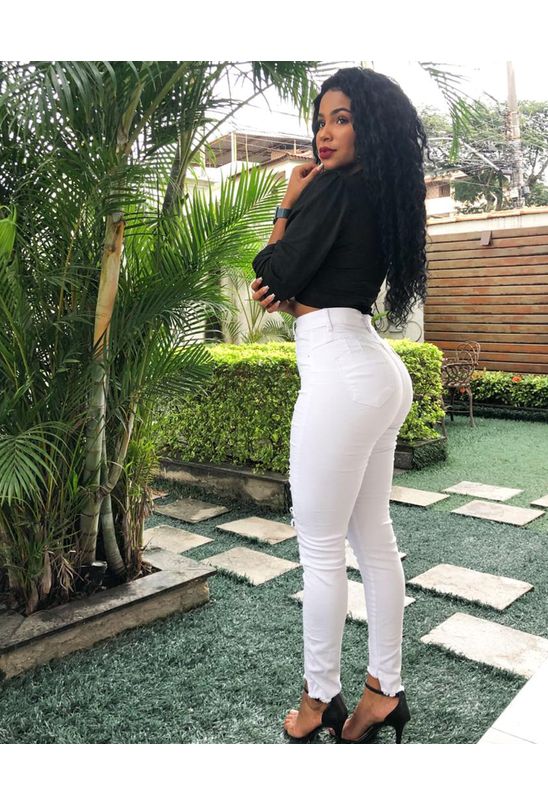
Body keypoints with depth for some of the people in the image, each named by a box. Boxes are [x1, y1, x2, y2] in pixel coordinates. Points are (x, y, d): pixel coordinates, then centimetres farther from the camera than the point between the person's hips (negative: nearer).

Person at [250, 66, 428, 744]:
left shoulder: (334, 186, -10)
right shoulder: (380, 193, 18)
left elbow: (276, 274, -7)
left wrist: (288, 204, 5)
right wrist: (284, 290, 3)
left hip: (340, 376, -10)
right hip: (381, 375, 10)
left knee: (320, 548, 2)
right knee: (373, 539, 14)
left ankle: (319, 698, 19)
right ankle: (384, 692, 26)